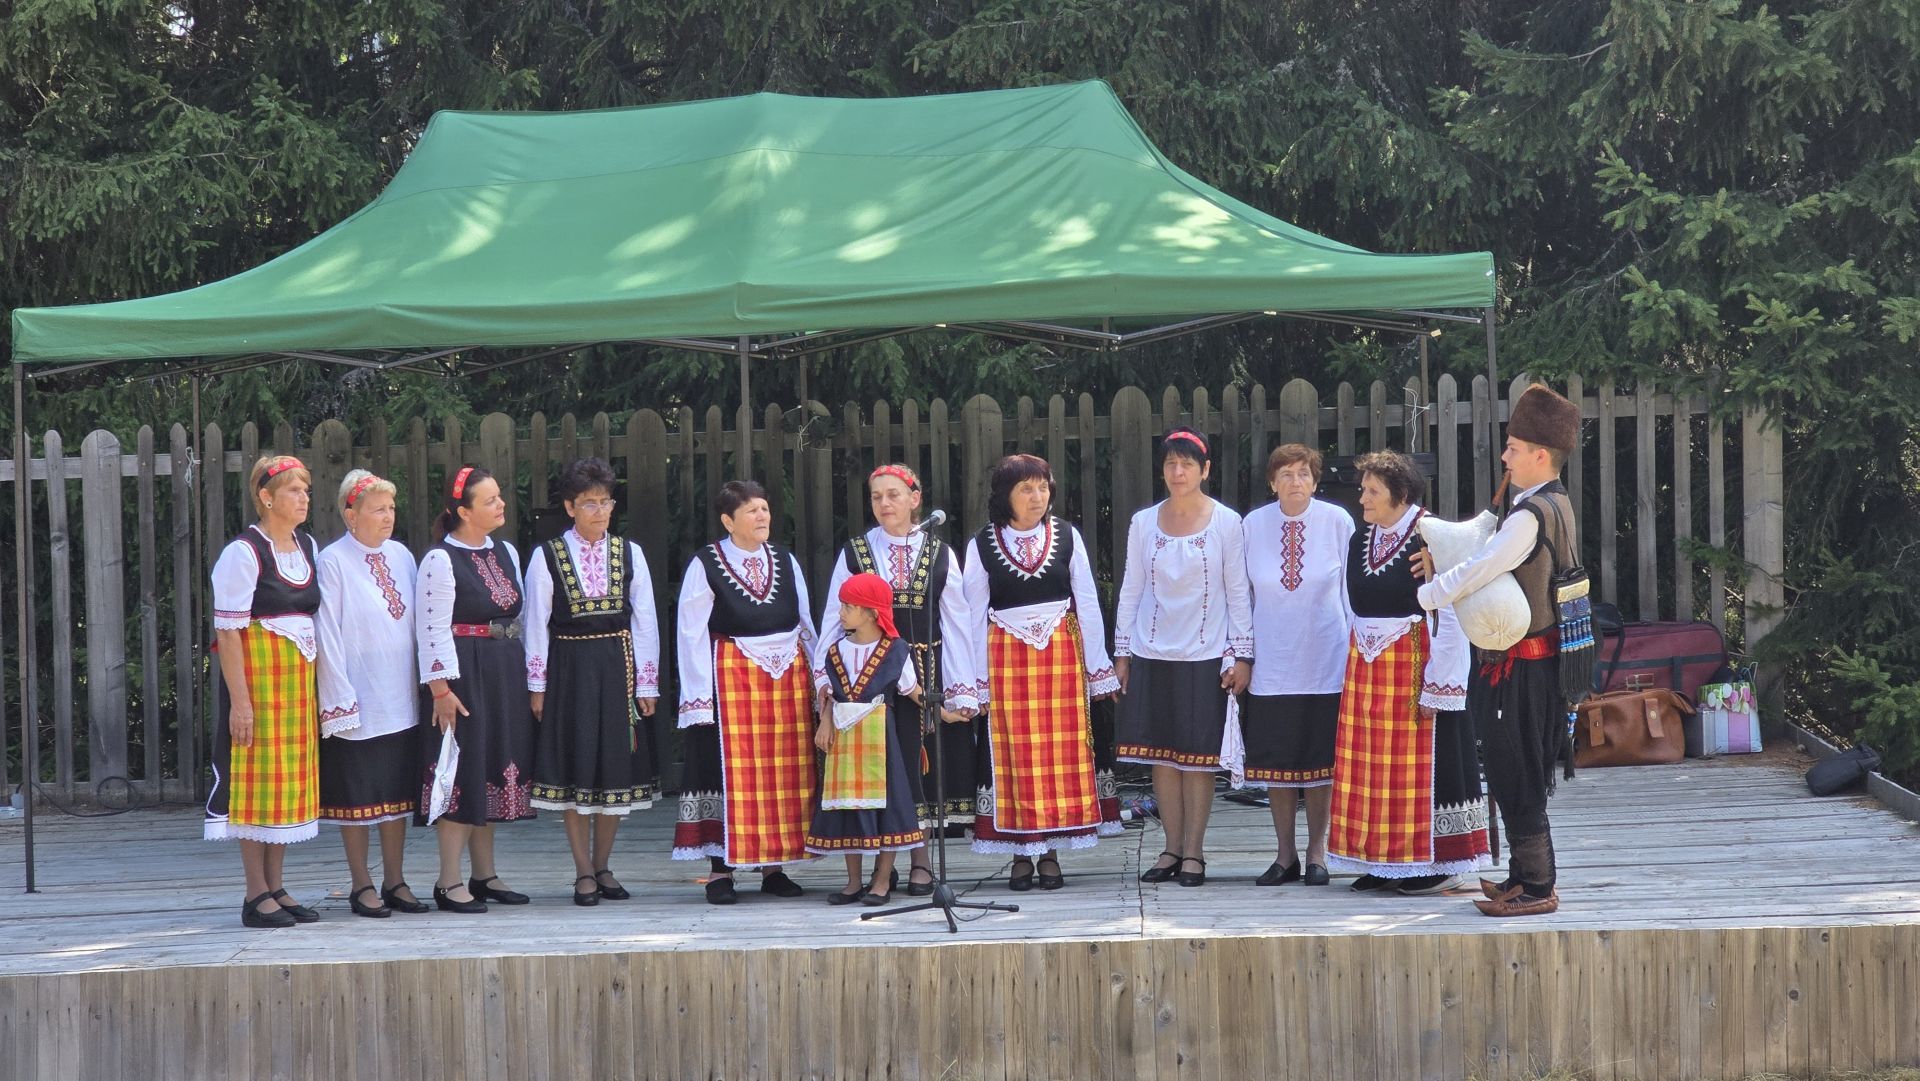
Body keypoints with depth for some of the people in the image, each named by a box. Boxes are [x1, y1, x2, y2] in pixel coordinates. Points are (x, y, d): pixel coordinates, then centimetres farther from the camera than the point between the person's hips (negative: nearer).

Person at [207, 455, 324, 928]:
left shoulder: (309, 547, 11)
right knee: (259, 778, -3)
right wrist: (239, 699, -18)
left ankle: (276, 888, 16)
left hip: (300, 676, 7)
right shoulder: (242, 553, -10)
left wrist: (316, 686, 11)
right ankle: (257, 895, 2)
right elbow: (227, 629, -13)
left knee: (294, 778, 8)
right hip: (257, 675, -7)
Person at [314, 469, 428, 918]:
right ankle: (361, 886, 12)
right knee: (357, 792, 2)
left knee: (399, 790, 10)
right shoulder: (333, 561, -9)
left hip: (400, 696, 6)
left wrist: (422, 682, 9)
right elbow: (328, 634, -10)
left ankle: (395, 881, 19)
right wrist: (340, 699, -13)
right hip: (356, 699, -6)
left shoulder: (402, 556, 8)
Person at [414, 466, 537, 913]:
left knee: (495, 768, 11)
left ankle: (485, 875, 19)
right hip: (465, 673, -8)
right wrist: (441, 689, -19)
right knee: (464, 772, -7)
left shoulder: (506, 552, 12)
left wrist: (525, 676, 15)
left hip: (505, 673, 8)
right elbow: (433, 628, -15)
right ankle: (449, 882, -1)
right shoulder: (440, 559, -12)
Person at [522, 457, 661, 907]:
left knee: (616, 765, 6)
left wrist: (646, 683, 1)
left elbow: (645, 620, 4)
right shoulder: (547, 557, -1)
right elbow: (536, 623, 1)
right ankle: (584, 873, 12)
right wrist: (537, 685, -2)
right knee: (575, 766, 2)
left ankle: (602, 867, 20)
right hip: (569, 668, -2)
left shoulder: (629, 554, 4)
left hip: (618, 667, 2)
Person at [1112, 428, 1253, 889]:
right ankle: (1172, 848, 14)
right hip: (1151, 655, 3)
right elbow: (1131, 591, 11)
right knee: (1161, 755, 4)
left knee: (1198, 756, 0)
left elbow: (1238, 592, 1)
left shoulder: (1226, 523, -1)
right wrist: (1121, 653, 8)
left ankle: (1194, 852, 8)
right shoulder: (1143, 523, 6)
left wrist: (1242, 655, -3)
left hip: (1205, 656, -3)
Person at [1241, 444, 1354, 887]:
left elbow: (1351, 588, 2)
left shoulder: (1337, 521, -3)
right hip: (1272, 659, 1)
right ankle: (1286, 855, 14)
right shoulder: (1253, 525, 0)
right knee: (1276, 760, 4)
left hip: (1324, 659, -1)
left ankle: (1316, 854, 14)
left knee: (1320, 759, 4)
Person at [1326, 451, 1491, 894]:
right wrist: (1354, 669, 11)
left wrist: (1436, 687, -17)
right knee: (1370, 762, 8)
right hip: (1366, 667, 7)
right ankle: (1383, 862, 16)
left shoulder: (1431, 539, -12)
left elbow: (1449, 619, -14)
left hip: (1413, 665, -7)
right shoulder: (1360, 542, 11)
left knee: (1420, 762, -2)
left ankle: (1437, 862, 8)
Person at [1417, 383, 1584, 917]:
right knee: (1525, 776, 17)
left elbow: (1480, 570, -20)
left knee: (1516, 777, -2)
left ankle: (1535, 888, 4)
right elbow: (1500, 564, 14)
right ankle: (1530, 875, 26)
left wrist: (1424, 595, -6)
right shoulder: (1557, 504, 12)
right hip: (1542, 659, 10)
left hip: (1519, 667, -10)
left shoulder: (1530, 515, -20)